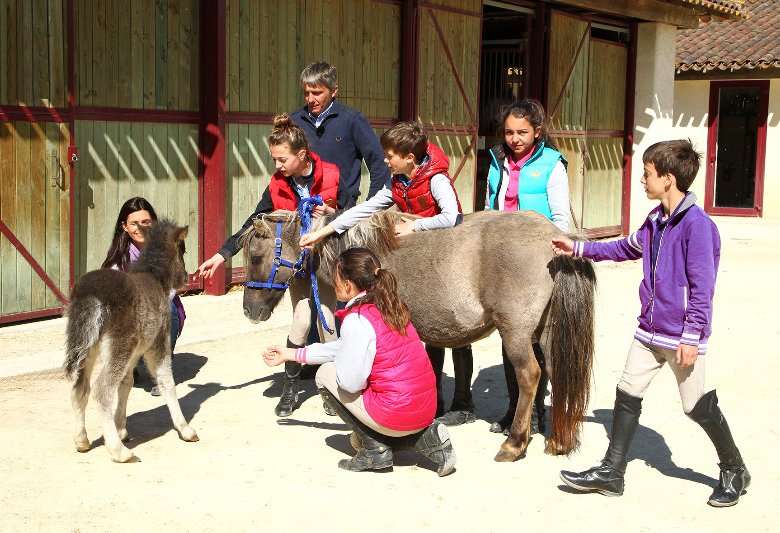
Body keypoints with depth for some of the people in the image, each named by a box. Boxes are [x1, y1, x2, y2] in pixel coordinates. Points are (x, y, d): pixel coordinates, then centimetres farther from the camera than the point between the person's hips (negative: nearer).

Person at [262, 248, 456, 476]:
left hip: (396, 415, -8)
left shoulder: (357, 319, -17)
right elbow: (345, 347, 21)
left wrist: (338, 363, 5)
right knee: (359, 438, 32)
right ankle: (426, 438, 10)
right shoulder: (389, 307, 10)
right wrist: (291, 354, 29)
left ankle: (375, 449, 6)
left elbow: (351, 382, -19)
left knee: (325, 374, 8)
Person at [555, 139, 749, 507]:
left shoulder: (697, 225, -19)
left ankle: (734, 470, 25)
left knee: (697, 405, 4)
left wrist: (691, 338, -20)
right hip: (649, 330, 8)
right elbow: (626, 248, 24)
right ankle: (611, 473, 16)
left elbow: (702, 287, -20)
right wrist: (578, 249, 20)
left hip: (681, 336, -8)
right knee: (627, 394, 7)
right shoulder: (656, 221, 7)